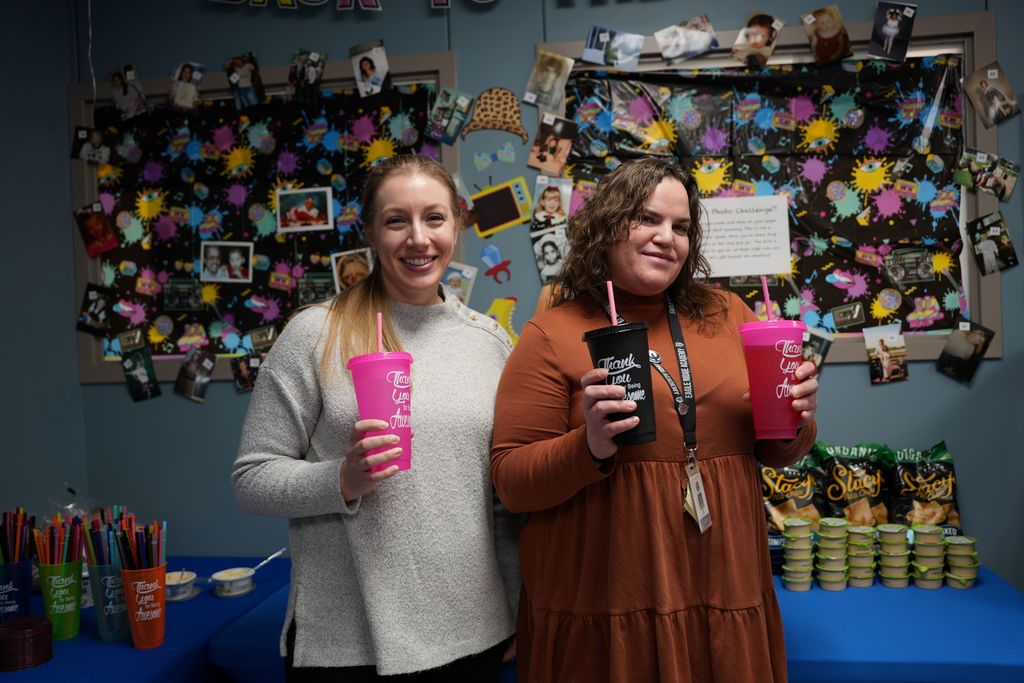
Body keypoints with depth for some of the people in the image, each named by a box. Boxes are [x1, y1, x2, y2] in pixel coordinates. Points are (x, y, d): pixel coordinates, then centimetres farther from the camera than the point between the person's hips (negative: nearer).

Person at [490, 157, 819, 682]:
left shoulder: (727, 315, 6)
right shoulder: (552, 335, -6)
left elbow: (776, 452, 13)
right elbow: (511, 482, -7)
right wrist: (590, 447, -23)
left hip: (726, 598, 4)